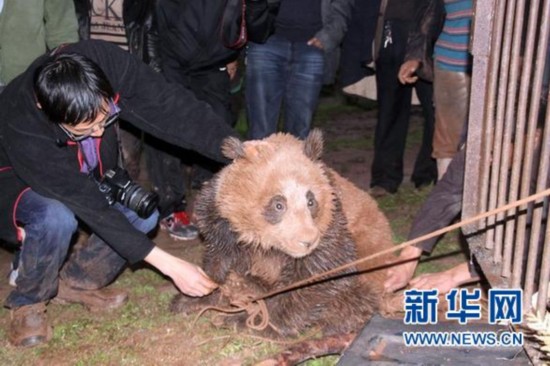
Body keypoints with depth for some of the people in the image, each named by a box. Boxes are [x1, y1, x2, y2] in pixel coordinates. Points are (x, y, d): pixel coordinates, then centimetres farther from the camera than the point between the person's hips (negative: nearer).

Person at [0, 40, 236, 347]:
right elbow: (91, 206, -38)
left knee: (143, 212, -18)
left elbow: (171, 106, -35)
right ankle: (27, 303, -7)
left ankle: (74, 283, 5)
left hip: (90, 176, 5)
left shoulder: (106, 63, -34)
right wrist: (169, 264, -39)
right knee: (56, 217, -36)